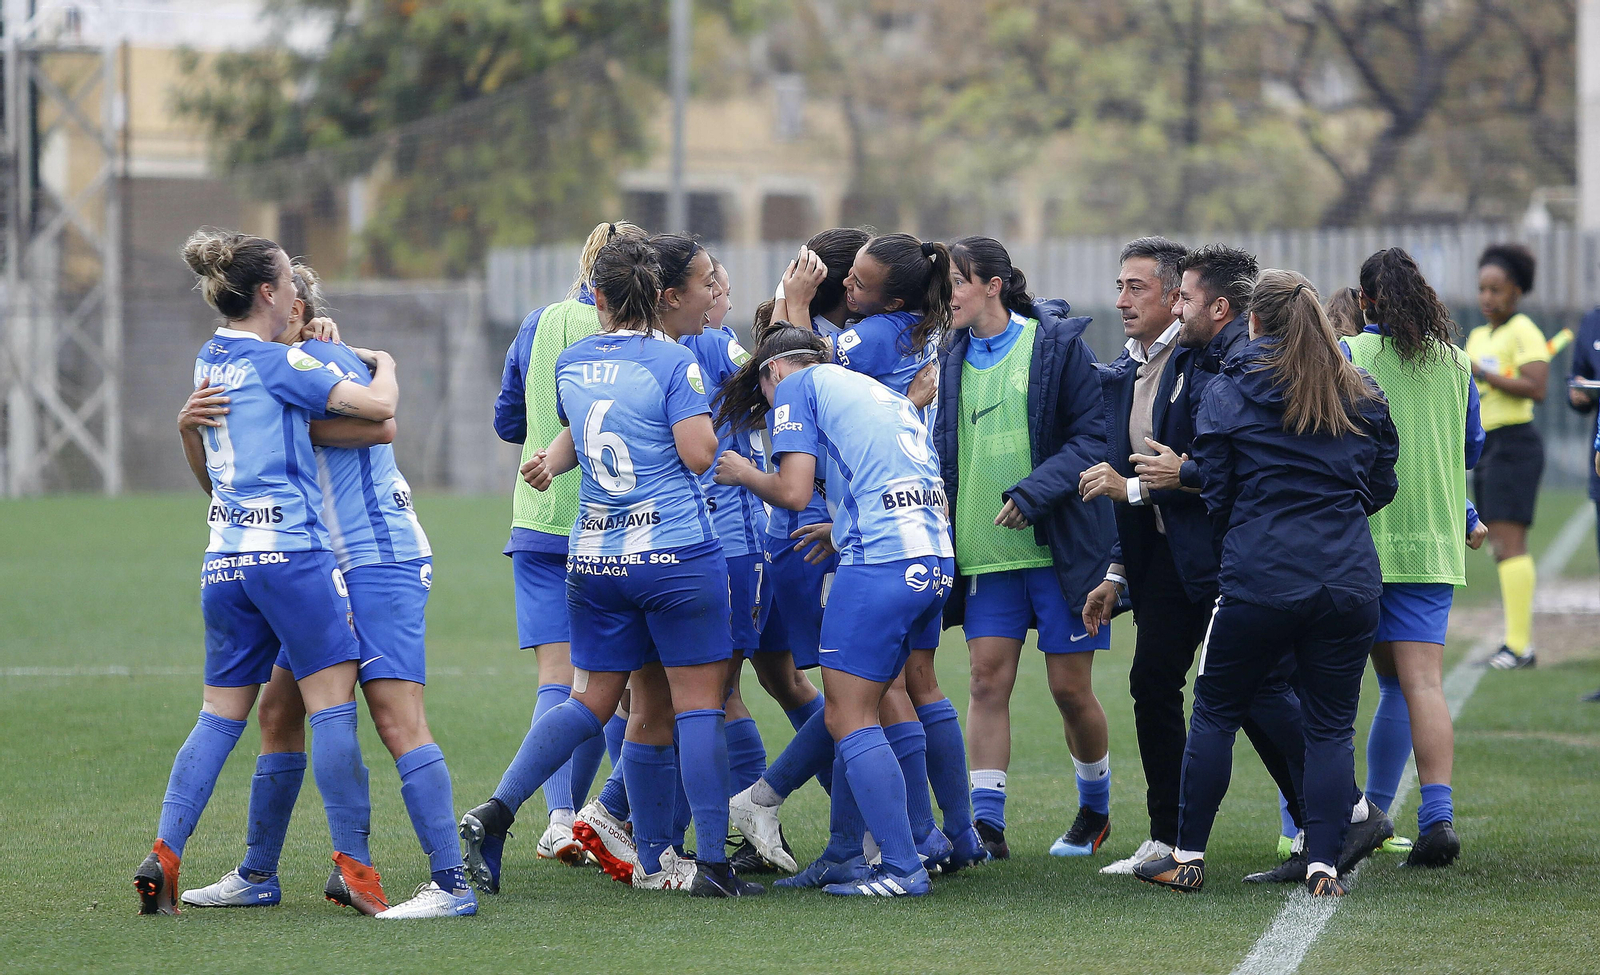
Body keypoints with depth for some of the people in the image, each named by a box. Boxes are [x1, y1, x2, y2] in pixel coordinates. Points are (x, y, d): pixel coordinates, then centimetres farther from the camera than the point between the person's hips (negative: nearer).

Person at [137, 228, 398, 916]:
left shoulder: (209, 360, 13)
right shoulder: (277, 363, -8)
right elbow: (379, 407, -9)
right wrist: (382, 363, 11)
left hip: (225, 560, 7)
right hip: (290, 551, -7)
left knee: (220, 716, 10)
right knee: (333, 705, -3)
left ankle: (163, 855, 0)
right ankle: (352, 862, -4)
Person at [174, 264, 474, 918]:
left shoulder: (320, 357, -9)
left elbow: (381, 424, -25)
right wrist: (190, 430, -7)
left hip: (380, 560, -10)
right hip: (325, 570, 10)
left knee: (396, 717, -16)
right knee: (278, 711, 12)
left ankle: (451, 884, -18)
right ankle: (258, 876, 22)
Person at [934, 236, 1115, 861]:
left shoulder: (1057, 343, -6)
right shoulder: (955, 358, 9)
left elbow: (1094, 436, -10)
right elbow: (945, 449, 18)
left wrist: (1034, 492, -20)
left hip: (1061, 546, -4)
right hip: (985, 553, 4)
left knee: (1070, 687, 2)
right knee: (988, 679, -6)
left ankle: (1096, 809, 23)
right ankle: (986, 824, -6)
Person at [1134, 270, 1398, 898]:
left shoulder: (1226, 393, 1)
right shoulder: (1362, 395, 8)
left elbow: (1213, 493, 4)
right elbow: (1381, 486, 14)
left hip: (1258, 579, -2)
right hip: (1350, 580, 2)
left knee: (1216, 710, 10)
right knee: (1332, 721, 7)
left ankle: (1187, 858, 14)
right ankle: (1323, 864, 0)